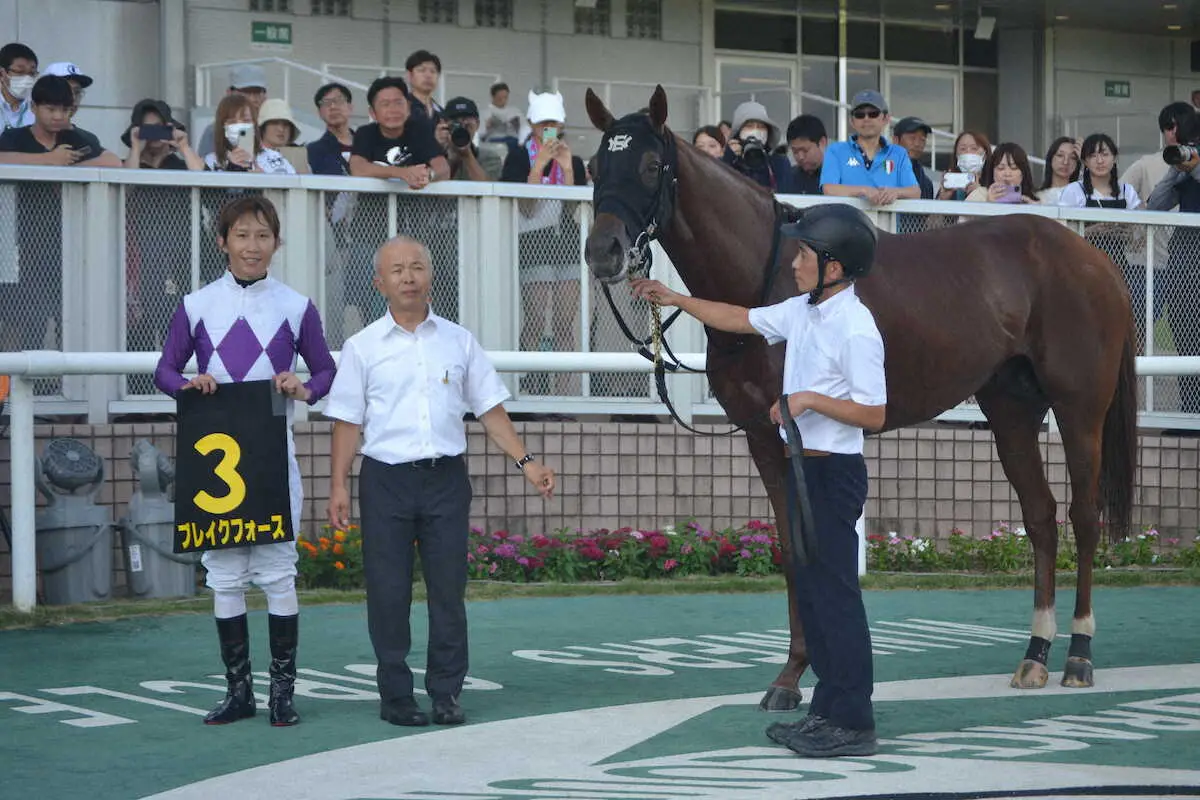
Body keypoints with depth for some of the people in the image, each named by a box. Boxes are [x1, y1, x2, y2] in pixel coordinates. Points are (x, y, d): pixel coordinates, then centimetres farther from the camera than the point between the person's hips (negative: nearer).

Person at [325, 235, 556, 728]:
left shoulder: (458, 341, 9)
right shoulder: (363, 347, 4)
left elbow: (490, 411, 10)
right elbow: (348, 421, 3)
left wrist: (526, 462, 0)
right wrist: (338, 486, -5)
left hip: (446, 478, 1)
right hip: (386, 480, -1)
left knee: (448, 590, 2)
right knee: (388, 593, 0)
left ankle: (446, 694, 10)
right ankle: (396, 697, 9)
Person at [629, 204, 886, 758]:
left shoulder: (855, 328, -18)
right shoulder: (801, 312, 9)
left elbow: (873, 414, -20)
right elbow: (741, 320, 24)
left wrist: (809, 399, -20)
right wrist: (676, 300, 22)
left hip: (834, 472, -10)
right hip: (804, 466, 10)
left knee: (834, 593, -6)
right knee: (809, 590, 14)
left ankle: (853, 723, 0)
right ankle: (827, 711, 22)